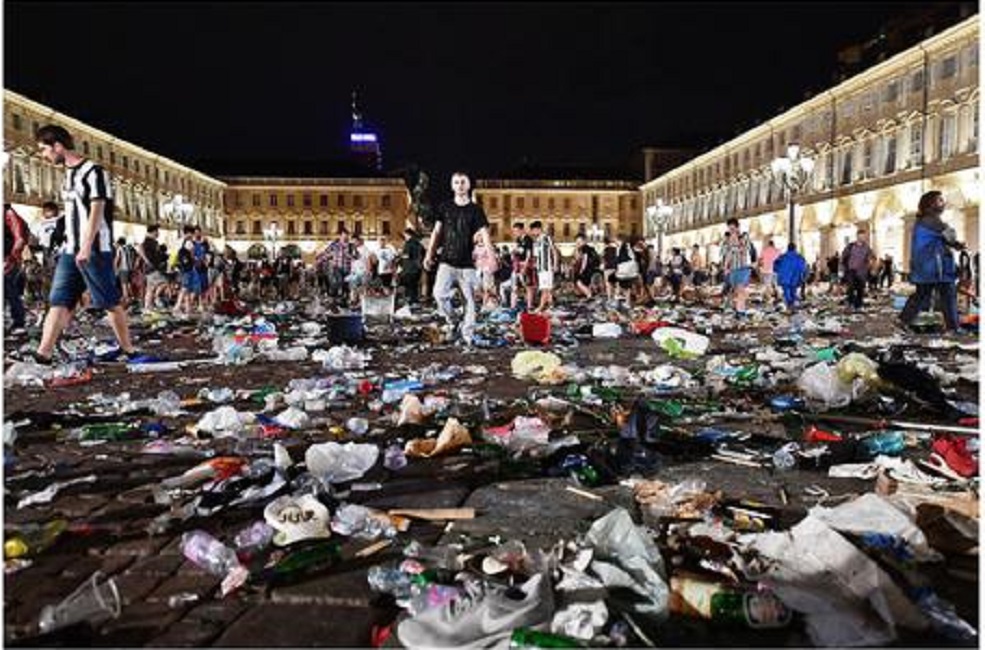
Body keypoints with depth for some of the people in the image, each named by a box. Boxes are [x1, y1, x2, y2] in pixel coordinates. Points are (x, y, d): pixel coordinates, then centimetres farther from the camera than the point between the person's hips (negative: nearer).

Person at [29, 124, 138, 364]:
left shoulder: (93, 171, -8)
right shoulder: (68, 175, 17)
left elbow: (97, 212, -16)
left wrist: (87, 248, -22)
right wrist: (72, 246, 20)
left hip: (95, 250, -8)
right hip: (70, 251, 8)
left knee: (110, 303, -2)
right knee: (59, 303, 2)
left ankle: (128, 350, 9)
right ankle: (43, 353, 1)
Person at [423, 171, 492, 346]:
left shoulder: (475, 210, 3)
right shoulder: (445, 207, 9)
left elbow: (484, 234, -6)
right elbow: (437, 232, 15)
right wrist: (429, 254, 10)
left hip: (467, 264, -1)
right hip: (447, 261, 1)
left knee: (469, 299, 0)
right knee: (439, 293, -18)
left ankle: (467, 336, 9)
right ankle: (450, 321, 7)